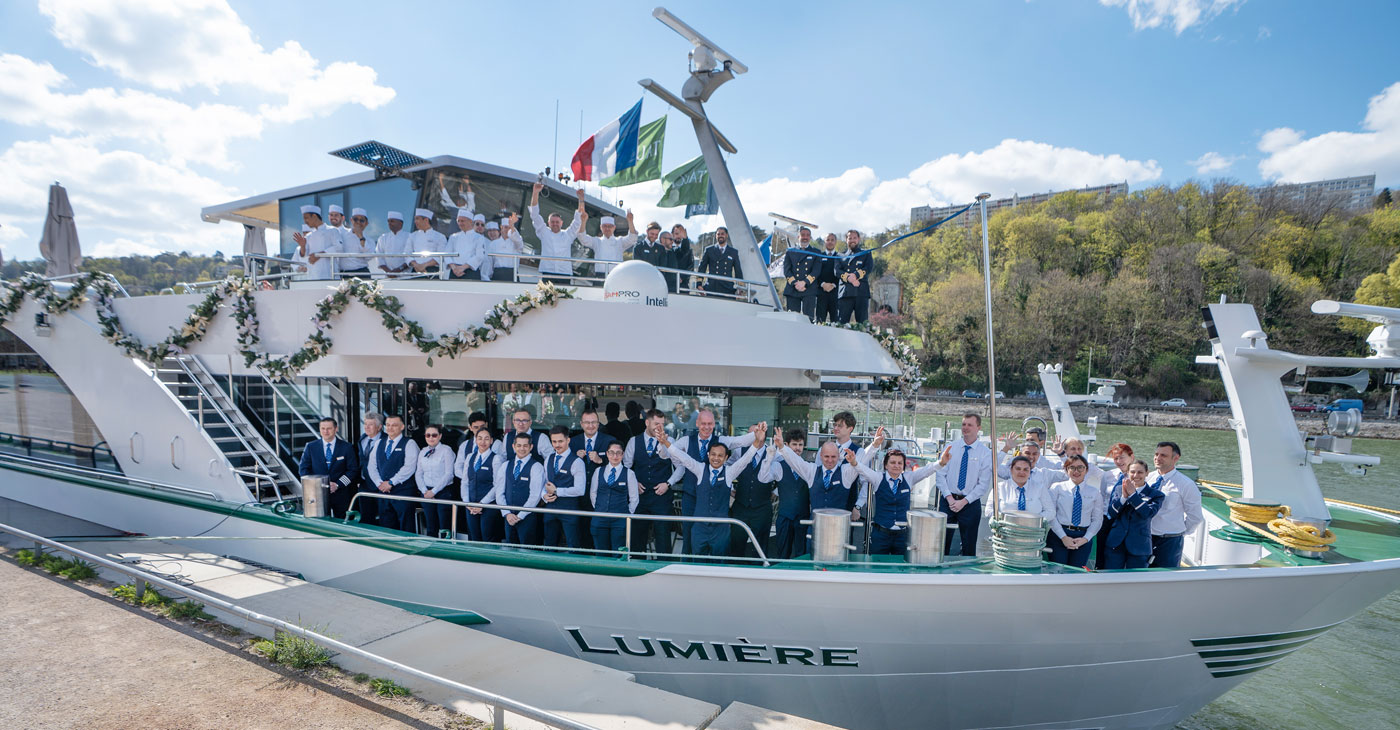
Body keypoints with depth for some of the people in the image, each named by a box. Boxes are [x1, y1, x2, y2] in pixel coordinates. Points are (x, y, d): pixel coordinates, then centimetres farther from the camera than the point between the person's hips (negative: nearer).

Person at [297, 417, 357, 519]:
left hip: (341, 494, -1)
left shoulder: (346, 447, 1)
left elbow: (353, 469, -1)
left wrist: (338, 484, -13)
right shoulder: (311, 447, 6)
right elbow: (303, 469, 5)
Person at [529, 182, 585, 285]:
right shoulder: (544, 232, 15)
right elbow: (535, 215, 10)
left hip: (565, 273, 1)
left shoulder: (568, 234, 16)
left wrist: (581, 198, 4)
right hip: (547, 273, 0)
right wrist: (536, 193, 1)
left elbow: (578, 220, 13)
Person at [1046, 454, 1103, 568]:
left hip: (1083, 539, 2)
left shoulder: (1094, 492, 9)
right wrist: (1063, 537, -10)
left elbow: (1097, 519, 8)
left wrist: (1086, 538, -4)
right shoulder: (1057, 488, 3)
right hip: (1058, 535, -2)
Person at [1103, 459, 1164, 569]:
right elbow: (1111, 513, -1)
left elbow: (1148, 513, -16)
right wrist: (1124, 496, -13)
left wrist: (1132, 494, -17)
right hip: (1115, 544, 2)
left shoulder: (1155, 494, 2)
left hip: (1139, 547, -2)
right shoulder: (1118, 489, 9)